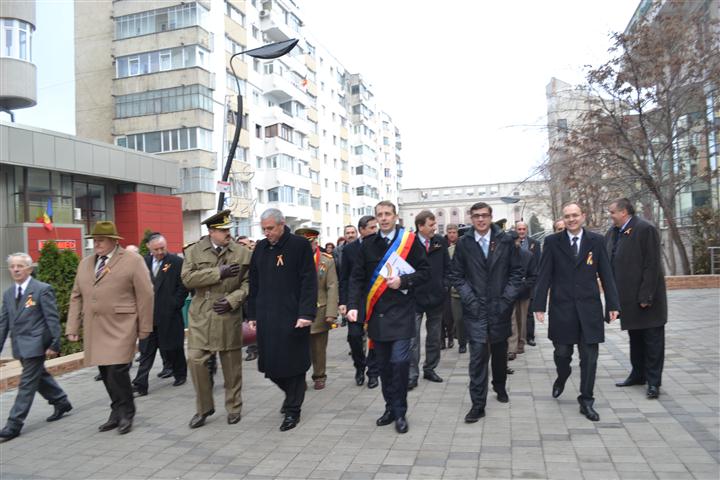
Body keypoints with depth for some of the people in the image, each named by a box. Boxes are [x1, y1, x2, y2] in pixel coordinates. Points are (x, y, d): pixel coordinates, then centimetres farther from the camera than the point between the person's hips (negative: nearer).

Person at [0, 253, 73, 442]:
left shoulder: (42, 289, -10)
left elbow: (52, 319, -11)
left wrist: (54, 345, -14)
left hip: (36, 344, -7)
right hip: (20, 346, 7)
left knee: (27, 383, -3)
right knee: (39, 376, 18)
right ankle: (61, 402, 36)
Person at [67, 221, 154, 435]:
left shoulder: (132, 261, -4)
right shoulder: (85, 263, 14)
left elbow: (145, 296, -5)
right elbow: (76, 297, 15)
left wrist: (144, 328, -6)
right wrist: (72, 327, 7)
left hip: (120, 327, -5)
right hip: (94, 329, 6)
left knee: (117, 371, -10)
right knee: (106, 373, 8)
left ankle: (126, 414, 9)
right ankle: (117, 413, 21)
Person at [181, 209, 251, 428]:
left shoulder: (242, 253, 2)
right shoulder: (194, 251, 2)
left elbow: (247, 283, 2)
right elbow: (187, 278, -9)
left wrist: (232, 300, -13)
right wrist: (218, 273, -15)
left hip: (229, 316, 0)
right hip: (201, 316, 0)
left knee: (231, 364, 7)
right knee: (196, 360, -3)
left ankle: (234, 407, 25)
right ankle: (204, 407, 17)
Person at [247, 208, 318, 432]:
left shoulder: (300, 245, -6)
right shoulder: (260, 248, 10)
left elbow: (309, 282, -10)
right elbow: (254, 284, 14)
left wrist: (306, 313, -17)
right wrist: (253, 314, 12)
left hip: (292, 317, -5)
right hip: (266, 317, 5)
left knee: (292, 363, 2)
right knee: (269, 363, 9)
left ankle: (292, 409, 18)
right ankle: (292, 394, 35)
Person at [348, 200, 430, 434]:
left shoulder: (410, 241, -2)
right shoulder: (368, 244, 7)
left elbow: (424, 272, 0)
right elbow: (357, 277, 5)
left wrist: (403, 281, -16)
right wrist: (353, 305, -6)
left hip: (401, 312, -3)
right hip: (376, 314, 4)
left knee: (399, 361, -8)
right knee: (384, 364, 11)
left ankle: (400, 412, 8)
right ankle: (391, 408, 26)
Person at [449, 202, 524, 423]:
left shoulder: (506, 240, 0)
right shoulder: (464, 243, 0)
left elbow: (516, 271, 2)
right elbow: (456, 275, 4)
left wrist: (507, 298, -6)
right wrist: (469, 298, -6)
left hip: (500, 307, 1)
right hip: (475, 308, -1)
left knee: (499, 351, 17)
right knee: (478, 354, -6)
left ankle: (500, 386, 43)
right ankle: (478, 404, 2)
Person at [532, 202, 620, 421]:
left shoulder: (597, 241, 4)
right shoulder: (552, 242, 0)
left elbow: (606, 274, 4)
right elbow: (544, 276, -2)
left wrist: (612, 304, 0)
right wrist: (539, 305, -6)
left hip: (589, 307, 1)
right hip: (562, 308, -1)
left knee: (589, 357, 4)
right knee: (562, 352, 8)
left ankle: (586, 401, 18)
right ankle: (562, 377, 41)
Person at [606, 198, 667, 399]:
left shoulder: (646, 229, -15)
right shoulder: (613, 232, 7)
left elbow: (652, 265, -19)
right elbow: (607, 261, 10)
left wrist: (646, 296, -21)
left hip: (647, 298, -8)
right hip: (628, 297, 8)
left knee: (652, 339, 3)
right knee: (635, 337, 18)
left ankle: (653, 381, 11)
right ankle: (638, 374, 31)